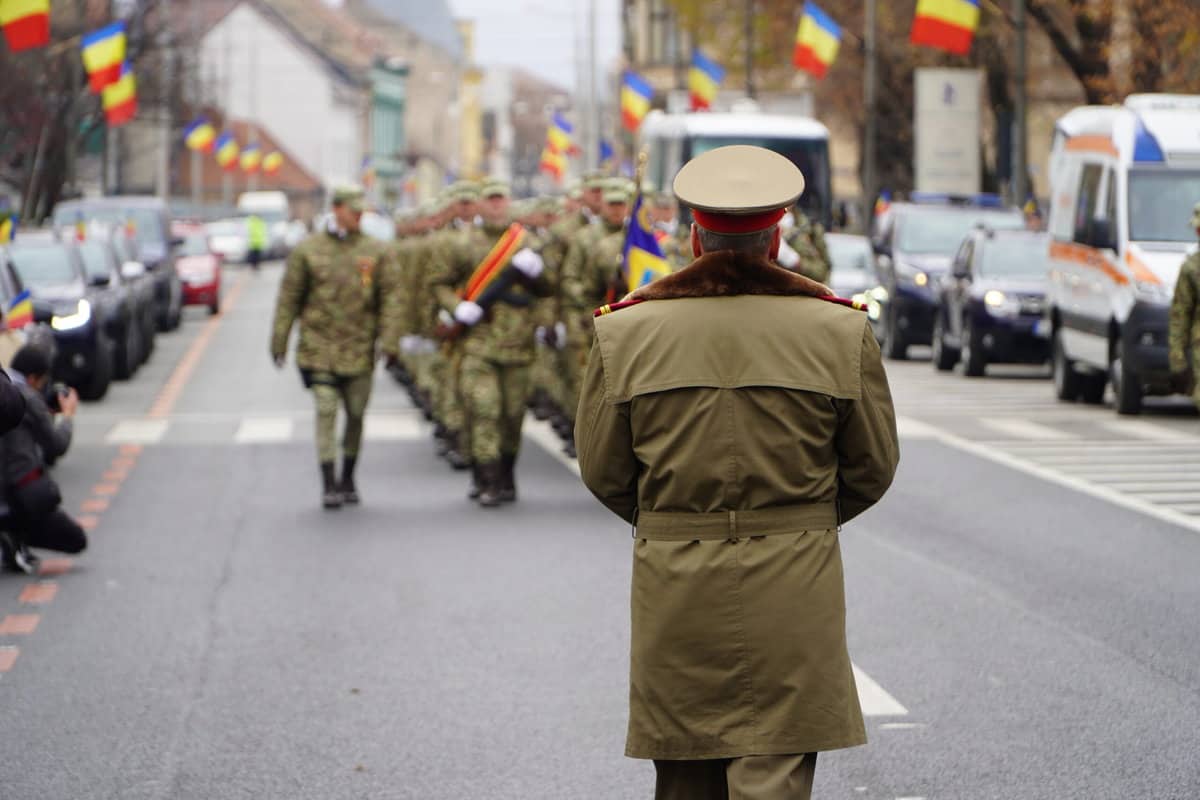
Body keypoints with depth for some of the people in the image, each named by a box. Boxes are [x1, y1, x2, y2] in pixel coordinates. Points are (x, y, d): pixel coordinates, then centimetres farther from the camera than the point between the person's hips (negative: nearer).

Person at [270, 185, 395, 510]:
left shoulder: (375, 251, 4)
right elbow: (289, 297, 5)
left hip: (359, 347, 2)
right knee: (326, 411, -10)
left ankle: (348, 479, 25)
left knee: (356, 414, 8)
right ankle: (328, 485, -8)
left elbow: (389, 297, 3)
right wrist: (279, 340, 3)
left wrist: (390, 340, -7)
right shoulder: (307, 250, 1)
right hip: (319, 345, -2)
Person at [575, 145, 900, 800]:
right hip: (794, 587, -2)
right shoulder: (840, 331, -4)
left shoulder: (625, 331, -2)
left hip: (671, 584, 2)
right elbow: (873, 468, 4)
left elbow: (602, 470, 4)